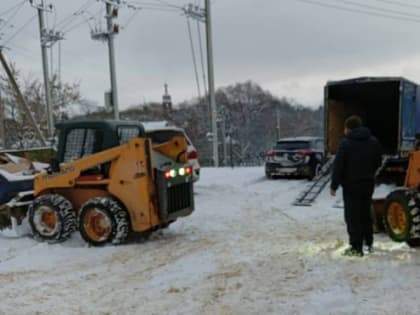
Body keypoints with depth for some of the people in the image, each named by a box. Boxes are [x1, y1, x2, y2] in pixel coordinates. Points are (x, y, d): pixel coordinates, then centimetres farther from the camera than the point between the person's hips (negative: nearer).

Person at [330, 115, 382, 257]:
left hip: (351, 185, -6)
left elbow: (338, 167, -15)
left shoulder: (346, 143, -14)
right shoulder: (373, 142, 4)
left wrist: (334, 185, -9)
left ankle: (356, 248, -1)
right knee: (366, 214, 19)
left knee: (353, 217, -1)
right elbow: (378, 162, 12)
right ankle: (368, 243, 28)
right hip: (368, 183, 6)